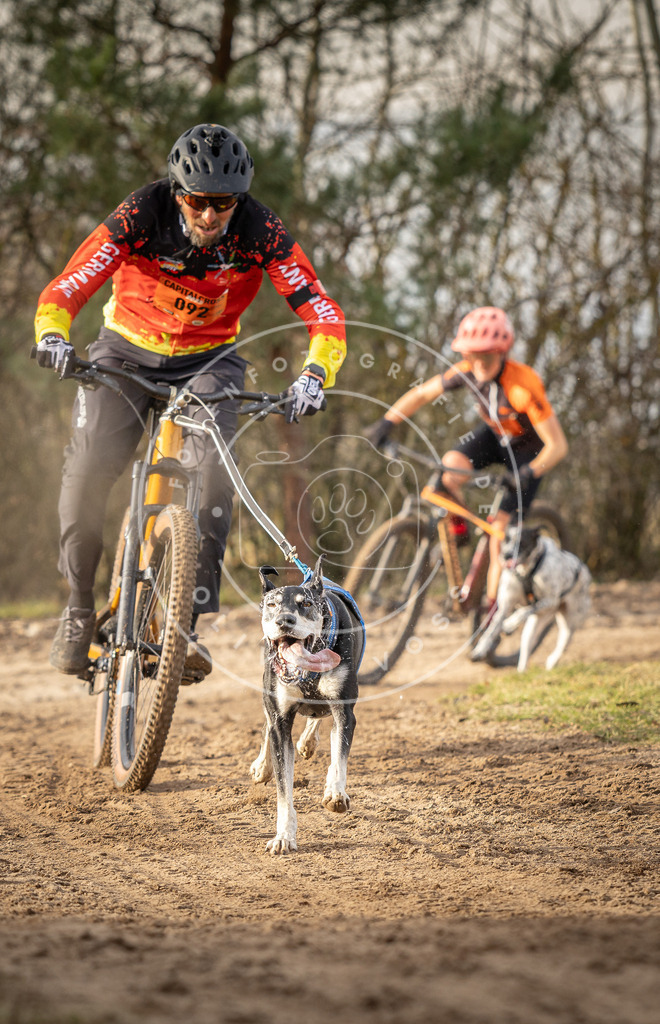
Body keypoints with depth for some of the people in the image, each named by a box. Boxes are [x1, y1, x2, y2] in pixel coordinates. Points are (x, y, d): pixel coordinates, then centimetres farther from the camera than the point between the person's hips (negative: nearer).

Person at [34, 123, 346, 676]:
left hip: (209, 360, 0)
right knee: (87, 469, -19)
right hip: (128, 350, 0)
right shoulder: (141, 215, -24)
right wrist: (52, 335, -47)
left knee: (212, 473, -25)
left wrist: (314, 375, -42)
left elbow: (325, 315, -23)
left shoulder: (261, 231, -22)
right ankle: (79, 607, 2)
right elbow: (63, 290, -26)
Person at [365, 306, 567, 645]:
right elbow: (421, 393, -9)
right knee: (449, 466, -26)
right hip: (494, 434, 5)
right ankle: (457, 526, 3)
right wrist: (386, 422, -22)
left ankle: (493, 608, 0)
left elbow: (557, 446, -34)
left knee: (501, 529, -12)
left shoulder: (524, 386, -37)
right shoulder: (468, 371, -22)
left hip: (528, 449, -4)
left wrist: (528, 474, -48)